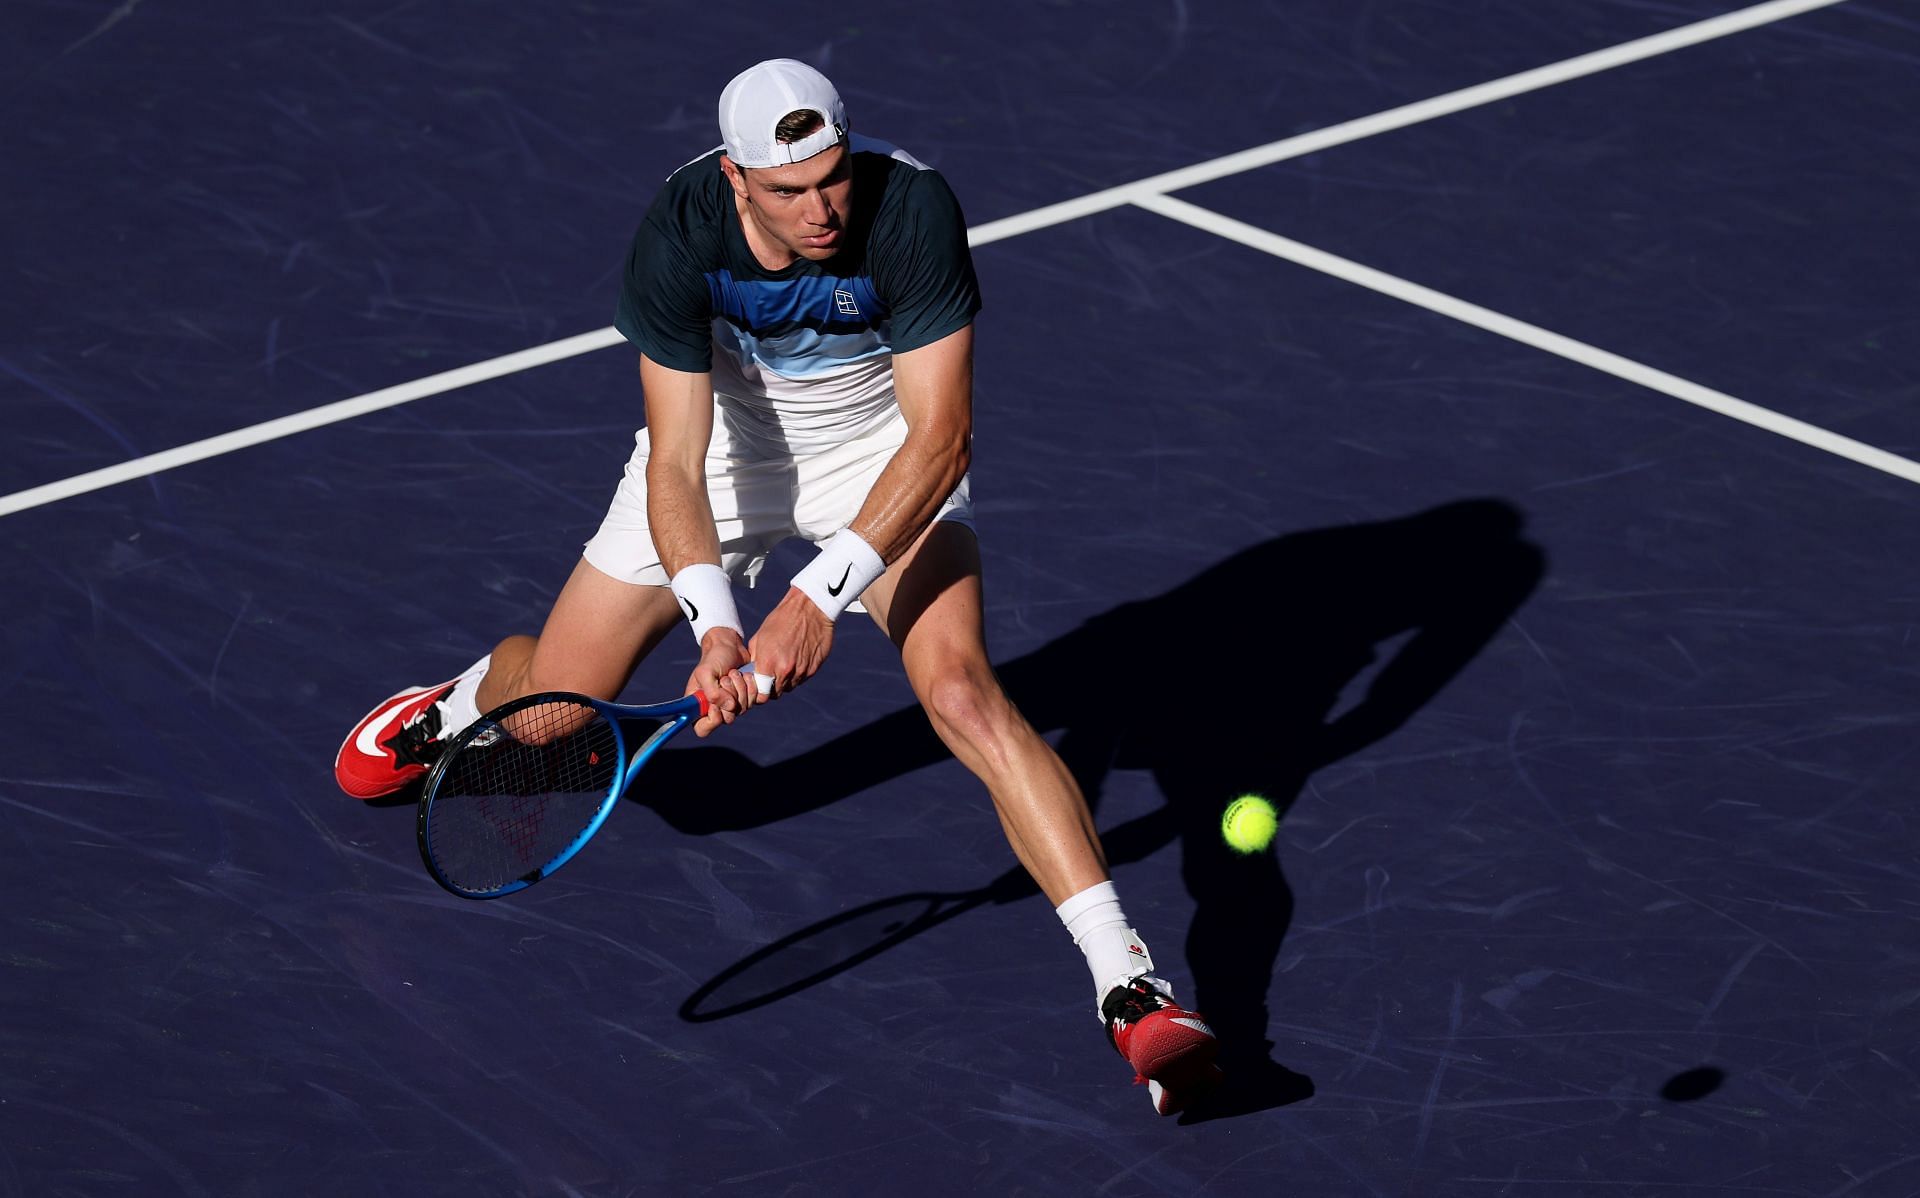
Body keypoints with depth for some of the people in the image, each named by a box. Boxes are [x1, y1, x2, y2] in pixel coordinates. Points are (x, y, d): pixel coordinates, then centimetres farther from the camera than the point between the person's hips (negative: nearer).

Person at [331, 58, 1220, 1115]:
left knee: (959, 689, -27)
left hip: (885, 451, -2)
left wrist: (823, 592, -42)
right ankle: (462, 703, 44)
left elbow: (939, 440, -33)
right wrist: (713, 621, -44)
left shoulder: (911, 209, -34)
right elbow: (675, 463, -28)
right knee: (552, 720, 3)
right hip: (726, 440, 2)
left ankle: (1128, 986, -30)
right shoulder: (679, 235, -29)